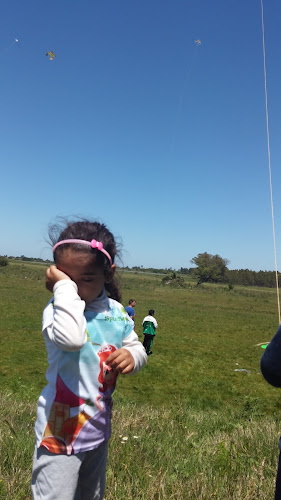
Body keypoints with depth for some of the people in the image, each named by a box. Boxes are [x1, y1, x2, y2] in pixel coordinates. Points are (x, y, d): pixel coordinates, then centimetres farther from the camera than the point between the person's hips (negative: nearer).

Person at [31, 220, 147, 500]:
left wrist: (131, 356, -17)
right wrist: (64, 287, -35)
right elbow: (71, 338, -44)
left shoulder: (116, 311, -4)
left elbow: (136, 348, 6)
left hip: (99, 425, 6)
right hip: (60, 429, -6)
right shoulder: (57, 309, -22)